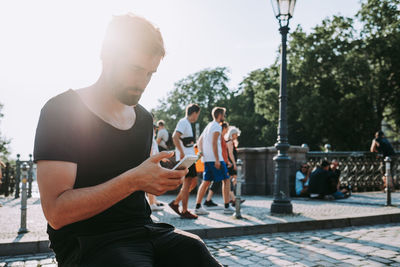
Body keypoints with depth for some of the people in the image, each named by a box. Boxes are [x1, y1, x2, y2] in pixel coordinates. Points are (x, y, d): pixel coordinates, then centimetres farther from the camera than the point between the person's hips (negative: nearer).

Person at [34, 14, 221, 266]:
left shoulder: (144, 118, 14)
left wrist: (160, 181, 2)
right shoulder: (61, 111, -6)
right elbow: (56, 212, -15)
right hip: (88, 242, -5)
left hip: (143, 228, 6)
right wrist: (133, 180, -22)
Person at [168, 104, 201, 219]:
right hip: (185, 158, -10)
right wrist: (182, 152, -28)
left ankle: (175, 202, 17)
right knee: (187, 183, -5)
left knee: (194, 181, 12)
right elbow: (175, 137, -25)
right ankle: (184, 212, 2)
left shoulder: (187, 123, 19)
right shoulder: (183, 122, -11)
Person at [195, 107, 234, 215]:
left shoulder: (208, 126, 20)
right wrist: (217, 160, -19)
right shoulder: (217, 126, -8)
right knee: (226, 180, 0)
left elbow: (200, 140, 20)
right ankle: (227, 207, 1)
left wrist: (201, 152, 10)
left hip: (207, 159, 8)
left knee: (206, 182, 8)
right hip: (215, 159, -8)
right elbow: (214, 143, -18)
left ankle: (198, 207, 6)